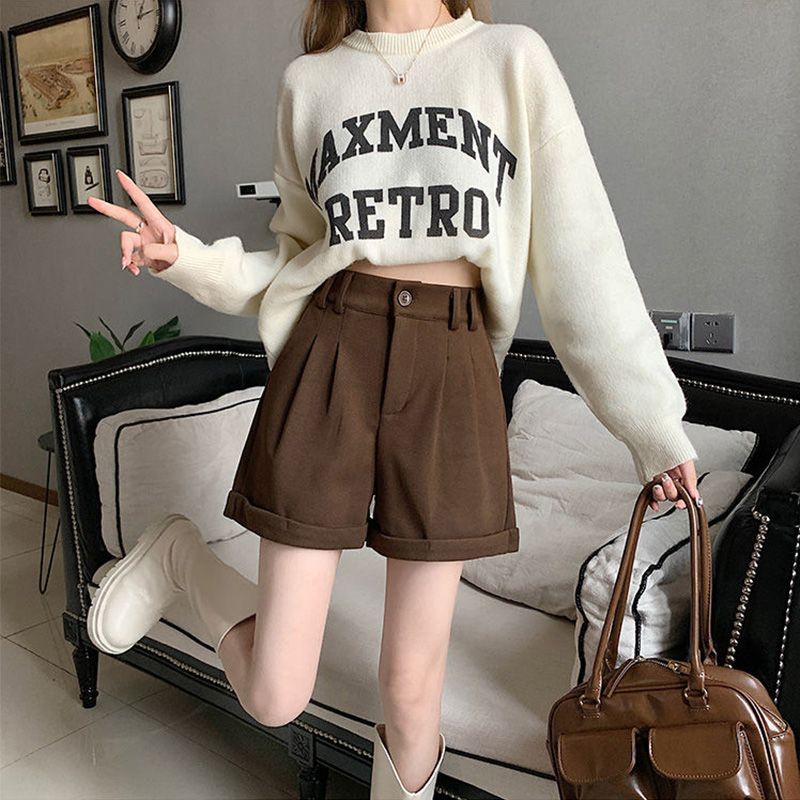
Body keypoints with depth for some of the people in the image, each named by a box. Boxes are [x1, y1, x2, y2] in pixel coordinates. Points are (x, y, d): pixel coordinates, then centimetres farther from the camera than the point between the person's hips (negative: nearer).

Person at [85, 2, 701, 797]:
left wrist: (655, 422, 2)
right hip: (330, 356, 1)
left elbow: (582, 252, 3)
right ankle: (180, 554, 32)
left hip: (452, 370, 0)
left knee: (413, 685, 7)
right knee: (274, 695, 3)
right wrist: (186, 257, -3)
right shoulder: (308, 81, 12)